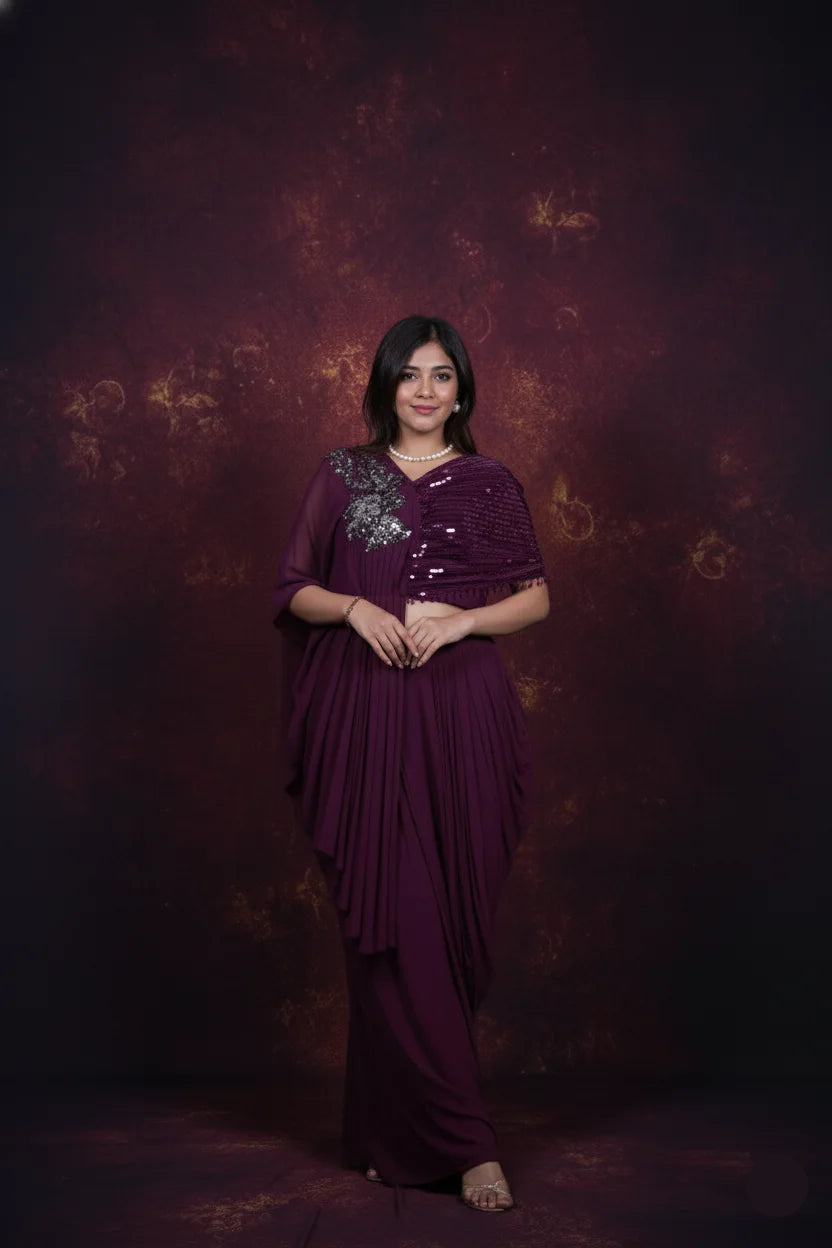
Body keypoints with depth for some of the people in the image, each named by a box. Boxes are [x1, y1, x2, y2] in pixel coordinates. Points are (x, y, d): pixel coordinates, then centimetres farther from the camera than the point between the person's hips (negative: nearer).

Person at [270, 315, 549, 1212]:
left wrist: (461, 619, -8)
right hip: (364, 718, 0)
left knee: (453, 919, 2)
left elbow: (536, 598, 9)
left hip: (460, 713, 1)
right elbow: (293, 590, 9)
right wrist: (356, 608, -10)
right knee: (391, 919, -5)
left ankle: (390, 1125, 20)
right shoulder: (340, 476, 10)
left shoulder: (490, 485, 10)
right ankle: (463, 1139, 5)